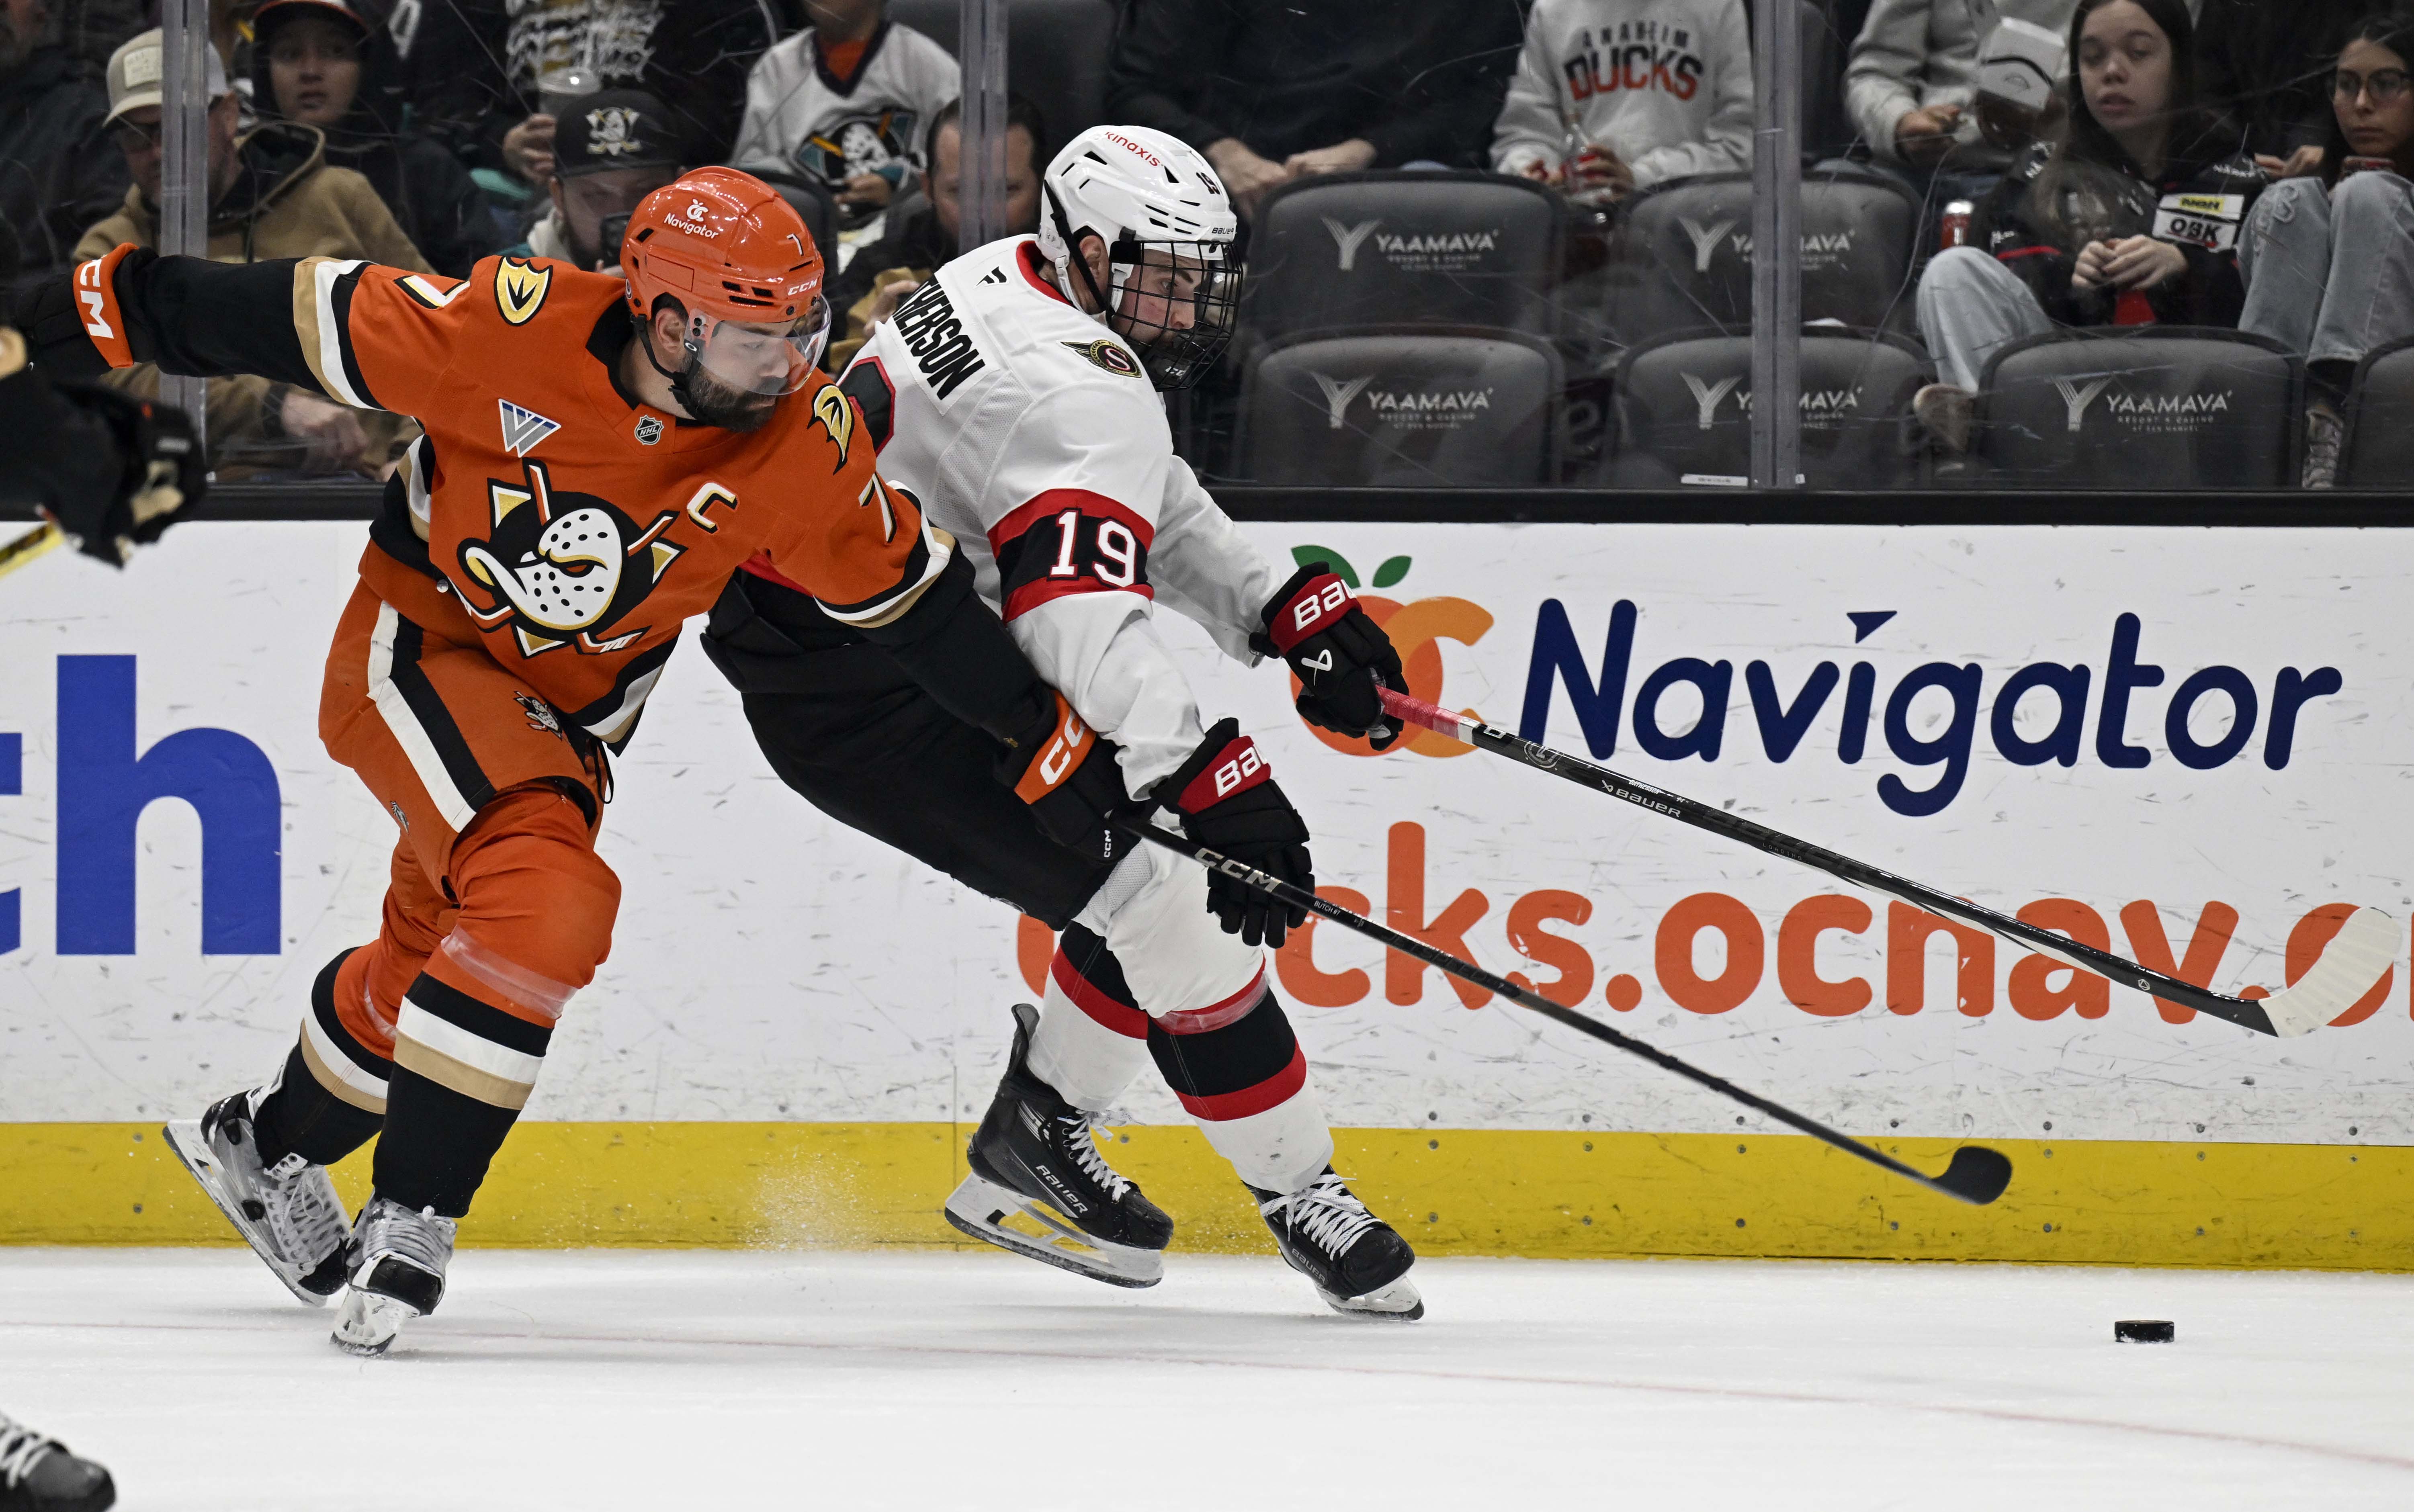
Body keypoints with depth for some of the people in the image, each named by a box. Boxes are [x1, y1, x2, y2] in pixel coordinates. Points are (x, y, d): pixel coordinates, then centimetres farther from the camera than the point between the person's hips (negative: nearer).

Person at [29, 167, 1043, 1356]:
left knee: (439, 962, 16)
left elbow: (901, 590, -3)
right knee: (547, 906, -26)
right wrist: (107, 309, -13)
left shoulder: (801, 445, -17)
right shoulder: (518, 332, -28)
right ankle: (408, 1220, -17)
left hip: (572, 709, 6)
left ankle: (263, 1145, 43)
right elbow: (302, 322, -18)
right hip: (422, 646, -6)